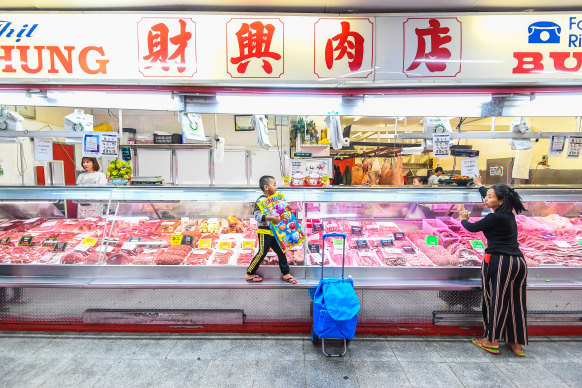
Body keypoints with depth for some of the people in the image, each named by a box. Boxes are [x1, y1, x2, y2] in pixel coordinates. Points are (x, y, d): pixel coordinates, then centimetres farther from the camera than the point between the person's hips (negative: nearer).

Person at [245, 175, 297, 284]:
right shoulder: (261, 201, -15)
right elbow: (257, 216, -23)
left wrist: (285, 209, 7)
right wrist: (270, 218, -33)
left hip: (274, 231, 8)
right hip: (265, 232, -8)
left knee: (281, 251, 10)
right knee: (262, 253, 0)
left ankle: (286, 274, 21)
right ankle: (250, 274, 17)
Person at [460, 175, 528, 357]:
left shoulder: (495, 218, -15)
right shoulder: (508, 214, 9)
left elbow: (473, 228, -3)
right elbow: (489, 198, 27)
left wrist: (464, 219, 18)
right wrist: (480, 185, 43)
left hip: (499, 261, -8)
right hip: (518, 262, 8)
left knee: (495, 300, 3)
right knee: (516, 302, 14)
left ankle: (491, 341, 15)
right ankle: (516, 344, 25)